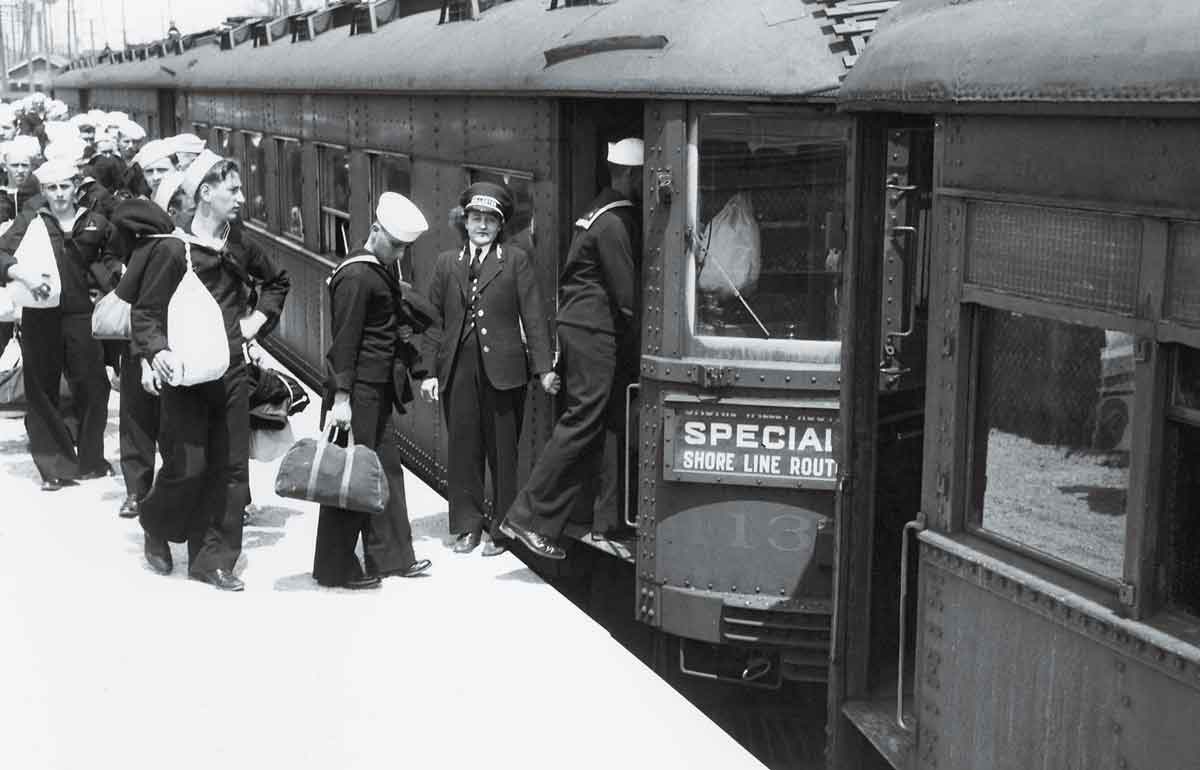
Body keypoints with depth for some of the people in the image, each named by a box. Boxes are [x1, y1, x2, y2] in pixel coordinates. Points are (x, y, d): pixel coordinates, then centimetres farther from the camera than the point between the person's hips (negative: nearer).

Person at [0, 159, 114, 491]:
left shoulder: (95, 223, 8)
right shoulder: (29, 222, 6)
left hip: (82, 316, 0)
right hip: (40, 317, 0)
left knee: (92, 388, 1)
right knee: (43, 392, 4)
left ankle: (91, 460, 17)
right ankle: (55, 467, 13)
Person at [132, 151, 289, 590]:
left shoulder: (239, 248, 7)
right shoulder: (175, 250, -10)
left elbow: (278, 282, 26)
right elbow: (145, 312, -10)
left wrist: (258, 318, 12)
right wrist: (157, 351, -27)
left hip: (230, 371, 6)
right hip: (186, 374, -6)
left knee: (230, 467, 5)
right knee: (187, 467, -4)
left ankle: (212, 561, 15)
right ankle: (156, 529, 27)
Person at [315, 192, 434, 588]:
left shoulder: (383, 271, 13)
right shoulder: (356, 276, -16)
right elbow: (345, 340, -19)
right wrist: (341, 397, -20)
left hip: (379, 389, 10)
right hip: (358, 391, -10)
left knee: (386, 469, 14)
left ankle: (390, 556, 24)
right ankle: (335, 567, 7)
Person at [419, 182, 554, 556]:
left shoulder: (516, 261, 4)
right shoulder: (447, 263, 12)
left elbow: (533, 317, -1)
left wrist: (544, 366, -8)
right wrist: (429, 370, 5)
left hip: (502, 369, -2)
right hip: (458, 368, 3)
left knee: (503, 450, 3)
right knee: (463, 448, 6)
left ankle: (503, 529, 13)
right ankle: (467, 525, 18)